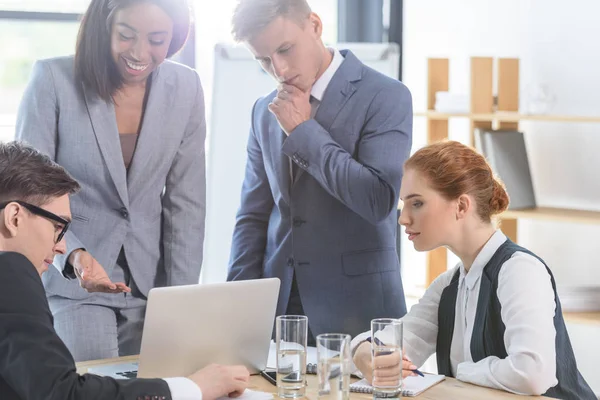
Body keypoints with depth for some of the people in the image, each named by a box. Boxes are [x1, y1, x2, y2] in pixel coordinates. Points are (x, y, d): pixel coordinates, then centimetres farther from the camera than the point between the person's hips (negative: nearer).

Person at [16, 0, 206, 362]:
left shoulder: (186, 88, 0)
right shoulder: (53, 80, -10)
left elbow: (186, 204, 2)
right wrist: (73, 255, -26)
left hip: (150, 285, 3)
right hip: (70, 282, -3)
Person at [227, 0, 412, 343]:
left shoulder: (386, 96, -7)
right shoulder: (266, 111, 11)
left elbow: (379, 200, -18)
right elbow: (253, 216, 13)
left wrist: (304, 130, -14)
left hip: (354, 310, -4)